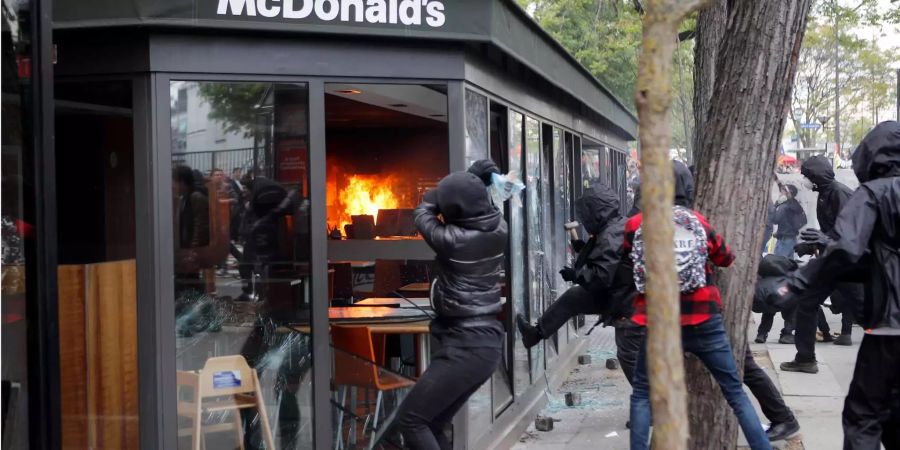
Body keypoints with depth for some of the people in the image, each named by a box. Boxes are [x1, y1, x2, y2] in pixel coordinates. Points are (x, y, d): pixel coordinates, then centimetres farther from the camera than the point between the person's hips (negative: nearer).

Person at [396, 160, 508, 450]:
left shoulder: (452, 239, -18)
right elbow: (484, 206, 26)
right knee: (431, 425, 15)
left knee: (410, 419, -1)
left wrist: (469, 177, 3)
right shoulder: (499, 228, 2)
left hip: (466, 347, -9)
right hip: (487, 343, 9)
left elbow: (424, 212, 3)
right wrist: (474, 183, 9)